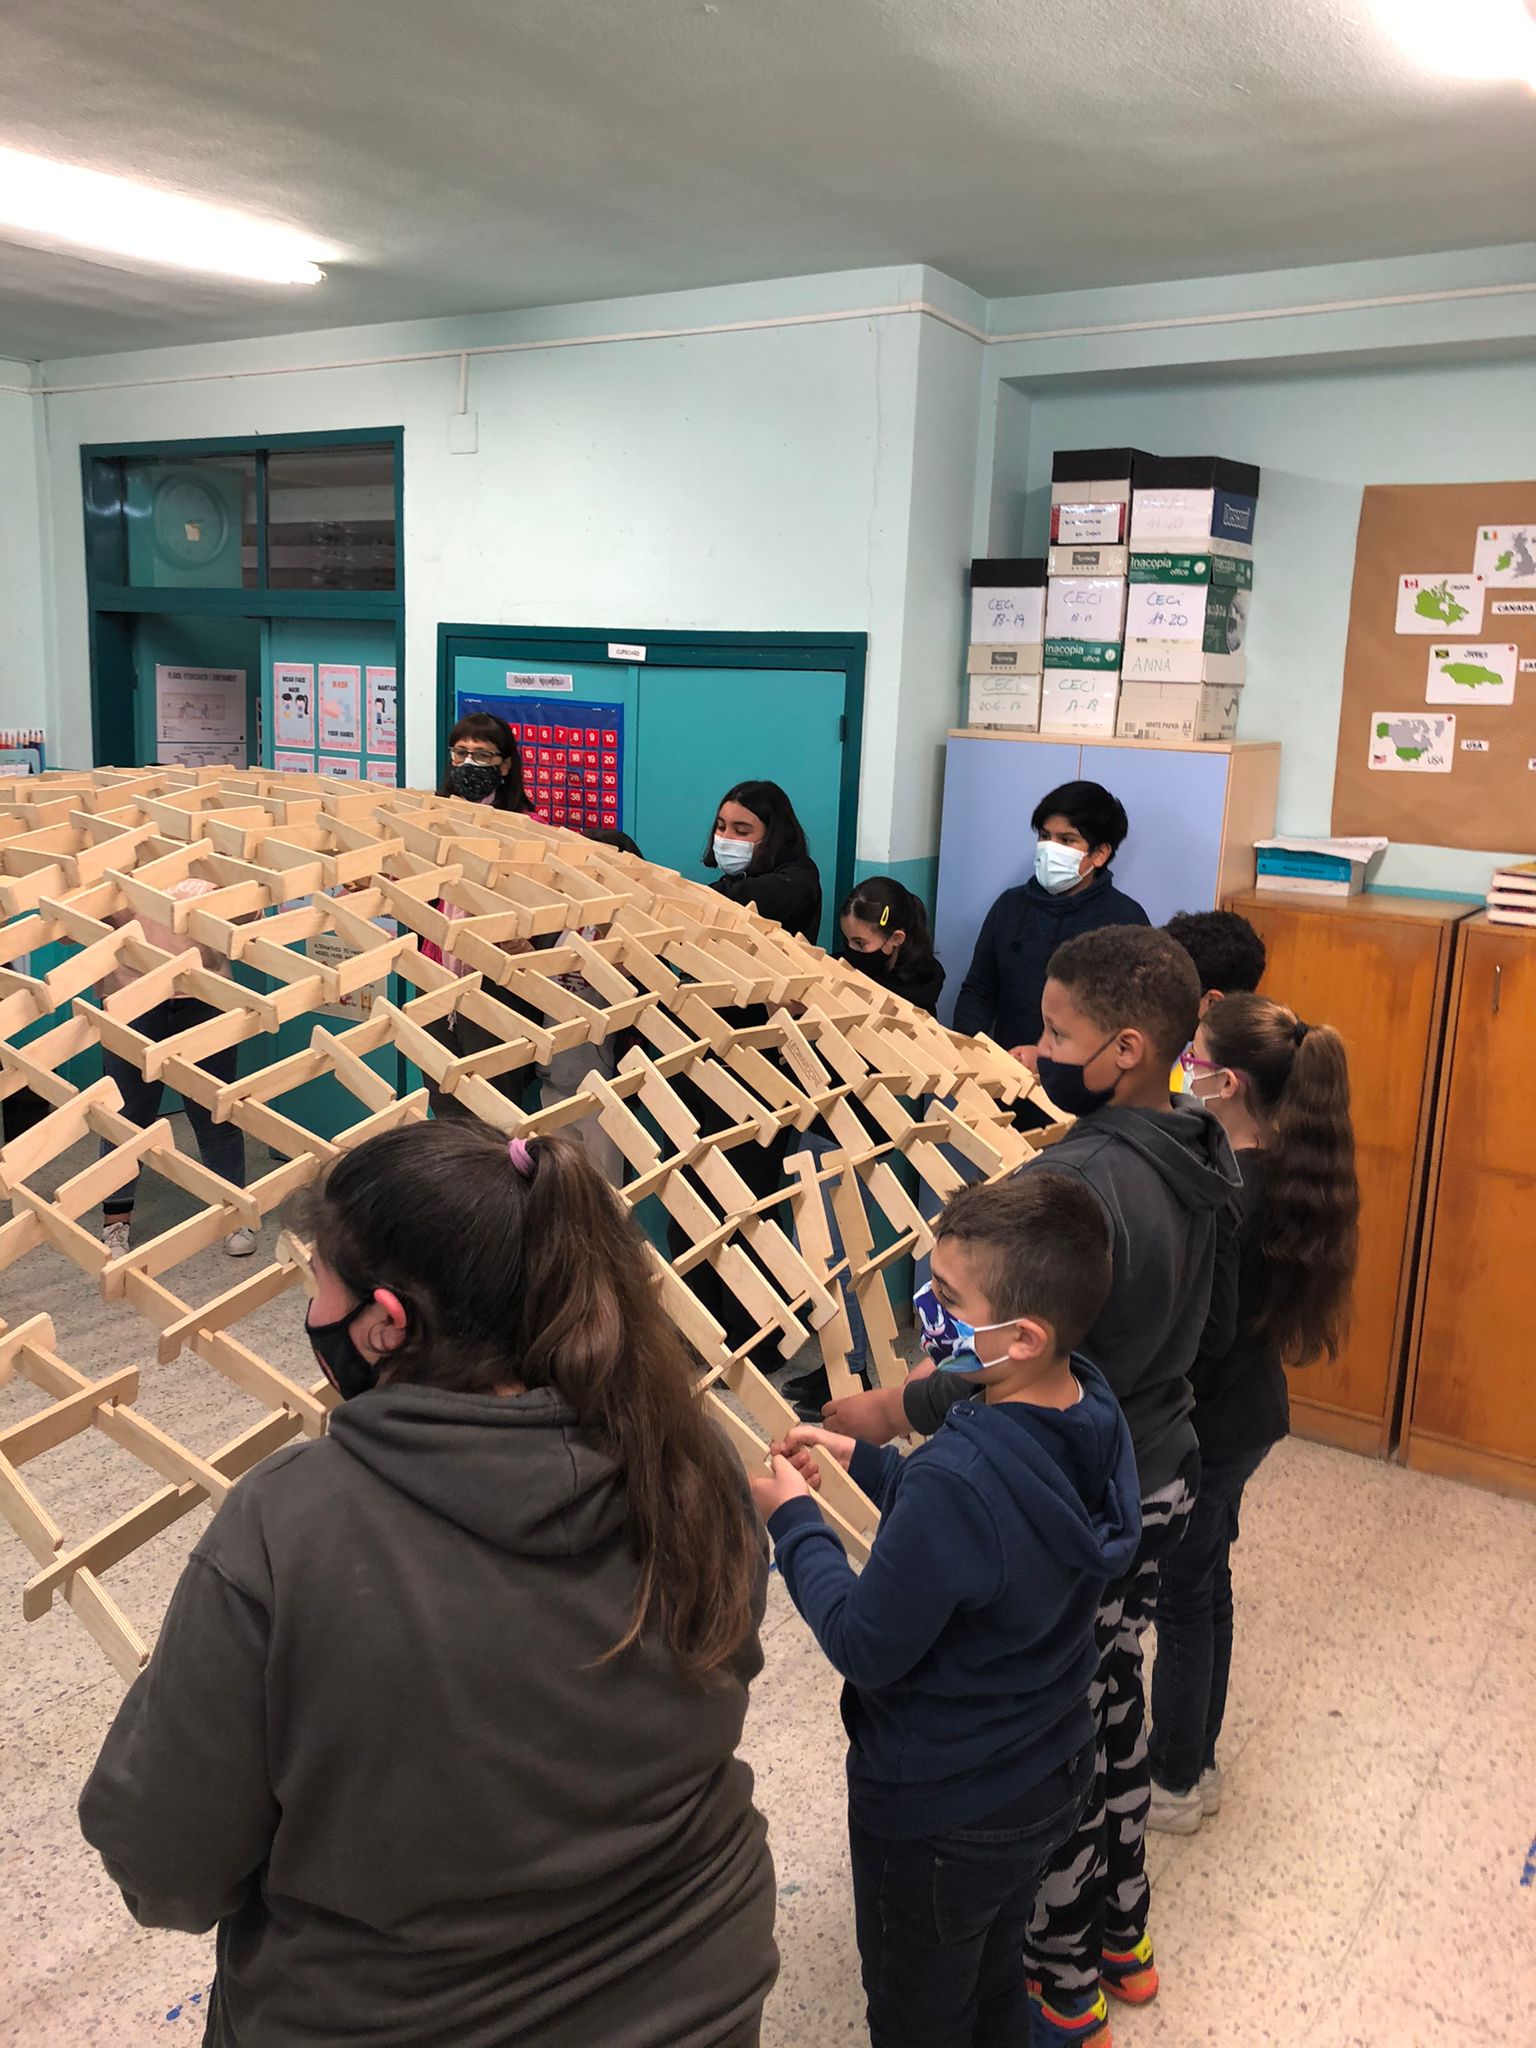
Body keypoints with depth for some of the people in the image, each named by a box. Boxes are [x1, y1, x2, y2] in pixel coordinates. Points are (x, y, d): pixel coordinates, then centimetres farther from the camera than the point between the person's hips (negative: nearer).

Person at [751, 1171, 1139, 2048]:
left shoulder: (958, 1481, -40)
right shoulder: (1096, 1414, -13)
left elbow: (866, 1646, -25)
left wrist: (794, 1519, -13)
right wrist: (866, 1462, 4)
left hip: (941, 1814, -7)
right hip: (1051, 1777, 7)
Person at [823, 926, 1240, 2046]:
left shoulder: (1073, 1185, -31)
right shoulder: (1207, 1155, -3)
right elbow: (1215, 1324, 9)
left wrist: (895, 1410, -18)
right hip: (1164, 1477, 9)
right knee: (1114, 1699, 25)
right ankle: (1123, 1938, 45)